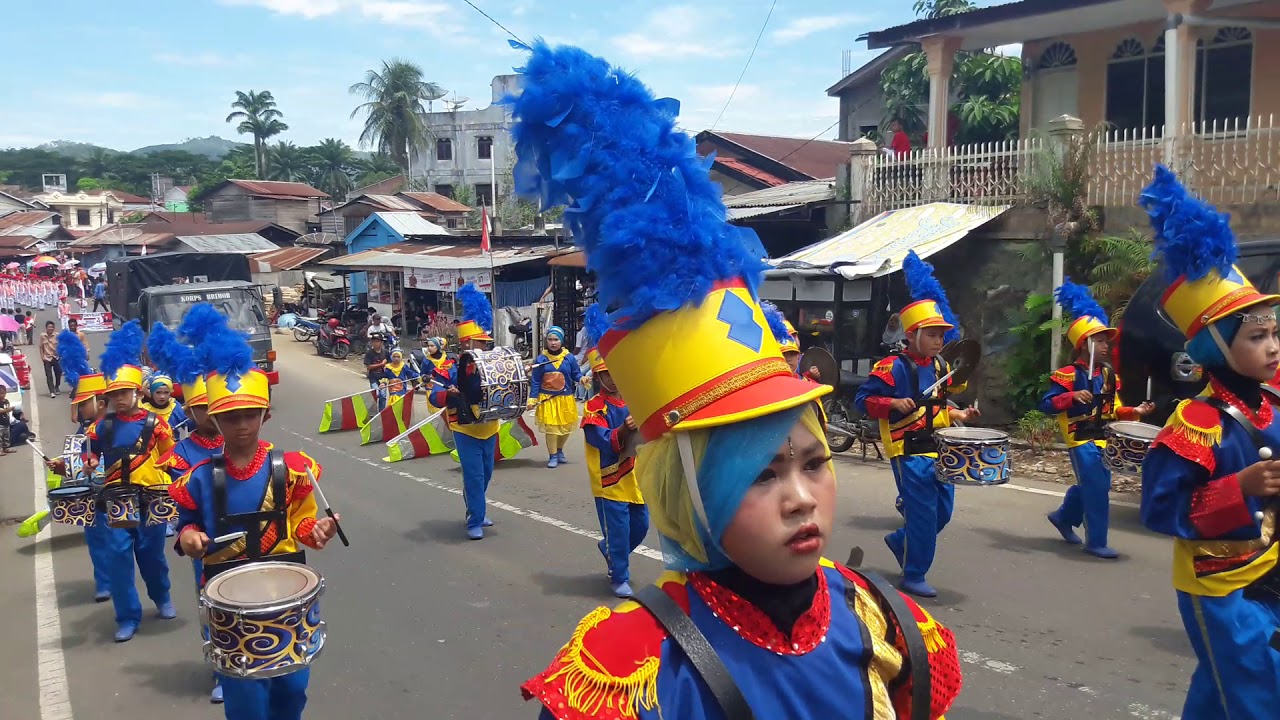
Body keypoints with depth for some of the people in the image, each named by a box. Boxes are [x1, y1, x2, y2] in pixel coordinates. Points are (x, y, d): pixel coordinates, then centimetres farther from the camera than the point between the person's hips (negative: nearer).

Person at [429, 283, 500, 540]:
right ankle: (475, 522, 4)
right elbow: (434, 396, -17)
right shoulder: (450, 369, -12)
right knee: (474, 476, -6)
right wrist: (448, 394, -38)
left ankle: (475, 510, 37)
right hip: (466, 431, -6)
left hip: (490, 428, 6)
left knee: (486, 473, 18)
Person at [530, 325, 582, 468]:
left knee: (566, 426, 12)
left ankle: (559, 450, 38)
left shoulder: (569, 358, -4)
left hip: (566, 398, 2)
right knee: (550, 427, -2)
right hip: (547, 399, -2)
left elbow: (576, 374, 0)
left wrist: (582, 379, -22)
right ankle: (553, 456, 13)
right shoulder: (541, 359, -6)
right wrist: (532, 399, -7)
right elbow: (535, 381, -3)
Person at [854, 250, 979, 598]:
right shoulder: (893, 366, -13)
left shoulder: (940, 366, 11)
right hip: (909, 453, -8)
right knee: (923, 515, -5)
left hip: (939, 450, 8)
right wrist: (893, 403, -28)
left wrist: (956, 414, 6)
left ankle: (900, 542, 36)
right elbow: (863, 399, -14)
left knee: (943, 511, 12)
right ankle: (914, 576, 11)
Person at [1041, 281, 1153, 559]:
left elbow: (1113, 410, 17)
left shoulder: (1108, 374, 11)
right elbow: (1045, 404, -18)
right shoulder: (1069, 375, -13)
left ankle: (1063, 517, 40)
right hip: (1081, 440, -8)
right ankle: (1096, 542, 0)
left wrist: (1135, 412, 1)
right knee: (1097, 490, -10)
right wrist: (1072, 396, -31)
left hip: (1103, 440, 8)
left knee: (1089, 485, 17)